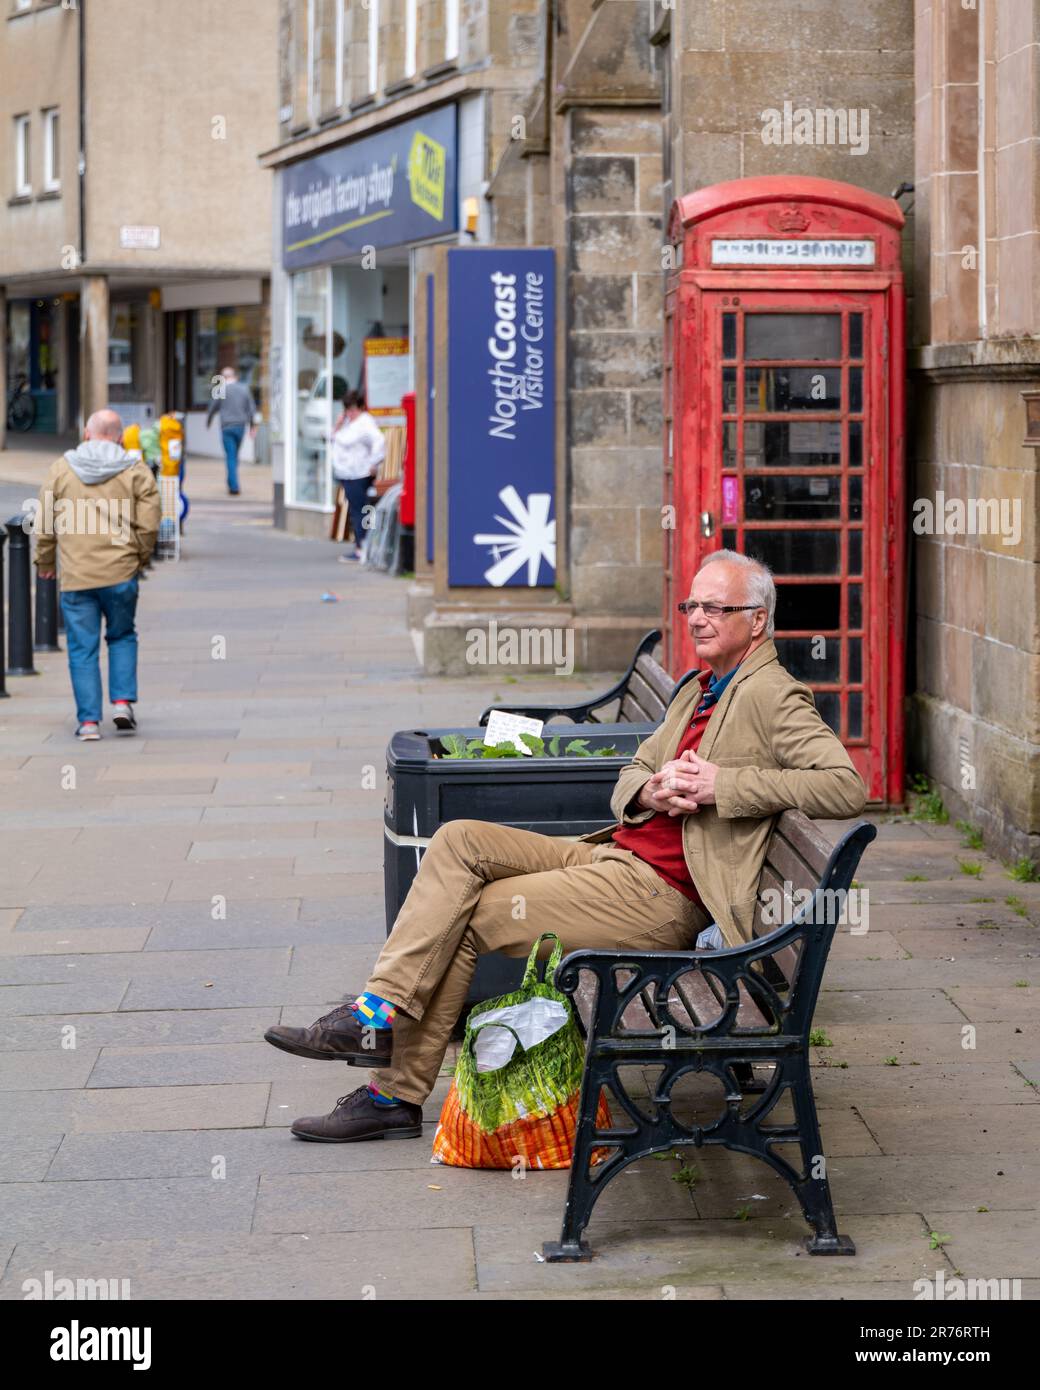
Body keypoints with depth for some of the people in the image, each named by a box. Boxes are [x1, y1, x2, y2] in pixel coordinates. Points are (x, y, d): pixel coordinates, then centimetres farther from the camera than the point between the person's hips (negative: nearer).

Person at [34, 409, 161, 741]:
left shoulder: (61, 469, 4)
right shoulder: (136, 470, 1)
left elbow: (45, 524, 5)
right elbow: (149, 524, -3)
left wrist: (44, 562, 18)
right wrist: (140, 558, 14)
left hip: (75, 576, 0)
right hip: (121, 573, 0)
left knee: (82, 649, 6)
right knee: (122, 637, 20)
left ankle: (89, 720, 5)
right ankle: (122, 701, 6)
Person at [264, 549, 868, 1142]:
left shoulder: (772, 696, -9)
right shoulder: (700, 689, 19)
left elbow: (847, 786, -22)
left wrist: (725, 785, -23)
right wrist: (650, 791, -7)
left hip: (660, 895, -9)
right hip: (618, 854, 9)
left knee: (468, 917, -9)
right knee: (459, 841, -7)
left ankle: (399, 1093, -2)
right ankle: (382, 1007, -11)